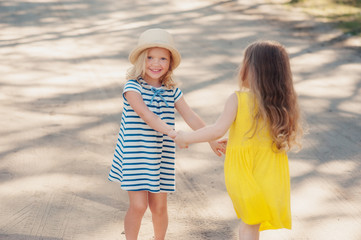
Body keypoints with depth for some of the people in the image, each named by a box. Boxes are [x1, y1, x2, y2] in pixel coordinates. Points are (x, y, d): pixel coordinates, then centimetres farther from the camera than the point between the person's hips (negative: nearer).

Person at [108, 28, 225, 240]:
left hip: (161, 156, 4)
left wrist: (212, 139, -2)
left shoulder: (172, 91, 4)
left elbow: (191, 116, 4)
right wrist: (172, 133, -36)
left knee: (159, 205, 10)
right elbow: (146, 115, -24)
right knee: (139, 205, -5)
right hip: (135, 155, -4)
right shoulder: (133, 87, -12)